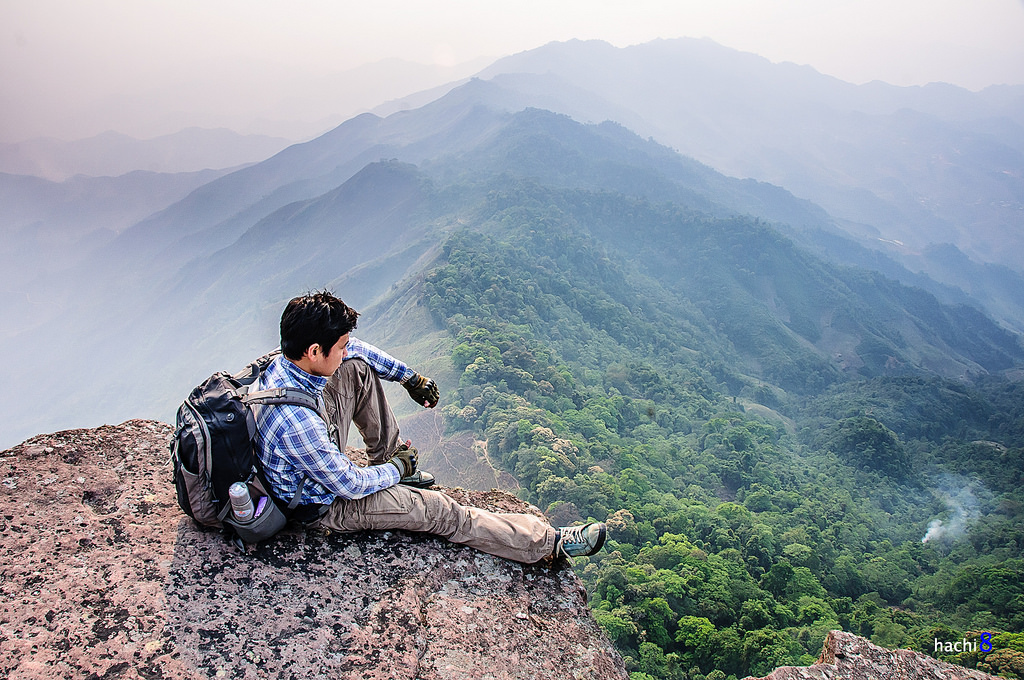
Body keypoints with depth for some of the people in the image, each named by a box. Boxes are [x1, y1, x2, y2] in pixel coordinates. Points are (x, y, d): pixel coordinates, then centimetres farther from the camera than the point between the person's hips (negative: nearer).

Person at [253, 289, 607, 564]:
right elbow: (350, 486, -27)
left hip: (323, 457, 8)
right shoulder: (297, 423, -40)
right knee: (436, 509, -8)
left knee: (359, 369, 2)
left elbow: (354, 349, 3)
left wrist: (410, 377, 3)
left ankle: (390, 457, 18)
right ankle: (550, 542, 2)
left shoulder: (287, 359, -16)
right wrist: (396, 470, -9)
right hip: (321, 504, -8)